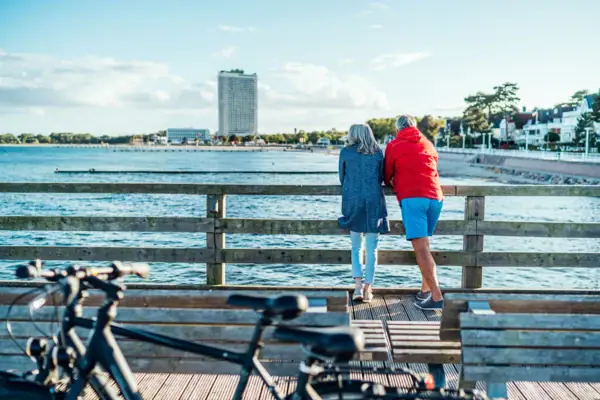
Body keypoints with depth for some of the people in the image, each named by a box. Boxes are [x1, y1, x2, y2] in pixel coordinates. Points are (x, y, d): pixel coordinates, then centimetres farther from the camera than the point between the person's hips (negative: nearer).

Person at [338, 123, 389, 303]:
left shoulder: (345, 152, 3)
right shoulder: (378, 152, 6)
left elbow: (341, 178, 12)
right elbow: (381, 178, 12)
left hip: (352, 202, 0)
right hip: (374, 201, 0)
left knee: (356, 246, 12)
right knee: (371, 248, 5)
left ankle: (358, 286, -1)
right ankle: (368, 289, 5)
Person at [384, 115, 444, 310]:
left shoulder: (393, 146, 9)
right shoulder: (429, 144, 21)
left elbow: (387, 177, 18)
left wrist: (393, 184, 40)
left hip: (412, 198, -5)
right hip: (435, 198, 5)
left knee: (421, 248, -10)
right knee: (424, 245, 17)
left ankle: (436, 296, -18)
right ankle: (425, 290, 17)